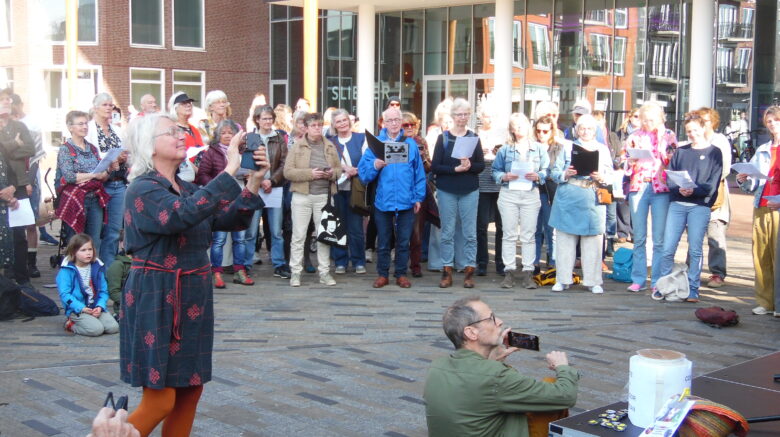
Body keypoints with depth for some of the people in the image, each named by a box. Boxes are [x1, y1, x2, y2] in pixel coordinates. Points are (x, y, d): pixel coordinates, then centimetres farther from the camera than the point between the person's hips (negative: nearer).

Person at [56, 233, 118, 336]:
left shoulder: (97, 268, 9)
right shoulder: (66, 270, -7)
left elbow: (104, 290, 9)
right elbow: (64, 294, -12)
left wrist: (100, 306, -10)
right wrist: (82, 308, -20)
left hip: (96, 308, 6)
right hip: (77, 310, -6)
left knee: (113, 327, -14)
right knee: (97, 329, -26)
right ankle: (71, 325, 1)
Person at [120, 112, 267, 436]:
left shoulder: (187, 189, 13)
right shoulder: (143, 189, -12)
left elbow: (232, 220, 6)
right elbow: (182, 215, -31)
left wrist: (254, 182, -9)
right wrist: (229, 170, -31)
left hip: (192, 297, 8)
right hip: (155, 298, -8)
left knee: (190, 392, 10)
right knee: (160, 400, -5)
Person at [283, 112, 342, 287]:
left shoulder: (330, 146, 11)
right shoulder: (297, 146, 1)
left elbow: (339, 169, 15)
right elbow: (288, 171, -5)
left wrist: (332, 173, -8)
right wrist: (310, 173, -16)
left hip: (324, 196, 3)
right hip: (302, 196, -3)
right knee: (298, 235, 0)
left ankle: (324, 273, 15)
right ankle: (295, 273, 7)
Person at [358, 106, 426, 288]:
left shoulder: (411, 144, 6)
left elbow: (419, 173, 6)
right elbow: (363, 171, -2)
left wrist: (418, 197, 1)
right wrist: (375, 166, -21)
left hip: (406, 202, 0)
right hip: (383, 201, 0)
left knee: (403, 241, 7)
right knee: (383, 242, 8)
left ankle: (401, 274, 18)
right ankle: (382, 274, 19)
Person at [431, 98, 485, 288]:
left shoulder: (474, 138, 5)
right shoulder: (443, 138, 3)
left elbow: (481, 165, 2)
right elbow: (434, 167, -4)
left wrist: (469, 166, -19)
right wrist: (455, 169, -16)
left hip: (470, 191, 1)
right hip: (447, 191, -1)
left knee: (470, 233, 2)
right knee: (447, 232, 3)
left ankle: (469, 271, 8)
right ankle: (447, 271, 10)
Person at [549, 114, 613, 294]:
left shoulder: (603, 149, 14)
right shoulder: (568, 148, 11)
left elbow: (610, 177, 9)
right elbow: (555, 172, 5)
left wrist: (601, 178, -13)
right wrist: (565, 174, -15)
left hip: (592, 201, 0)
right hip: (568, 200, 0)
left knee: (593, 241, -1)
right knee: (565, 239, 2)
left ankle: (593, 281, 5)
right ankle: (563, 279, 9)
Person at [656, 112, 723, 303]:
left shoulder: (714, 152, 6)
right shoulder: (680, 151, 15)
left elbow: (713, 183, -2)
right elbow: (670, 177, 8)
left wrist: (695, 190, -19)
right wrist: (679, 189, -13)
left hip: (700, 205, -3)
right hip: (677, 204, 3)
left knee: (695, 249, -1)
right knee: (668, 248, -1)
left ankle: (693, 289, 6)